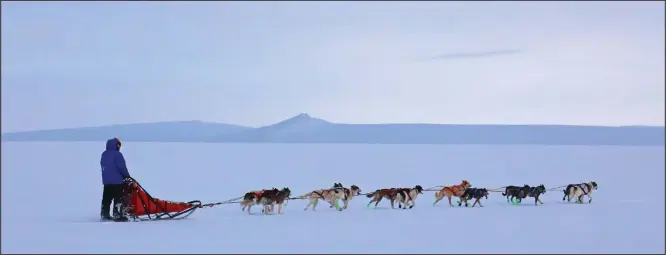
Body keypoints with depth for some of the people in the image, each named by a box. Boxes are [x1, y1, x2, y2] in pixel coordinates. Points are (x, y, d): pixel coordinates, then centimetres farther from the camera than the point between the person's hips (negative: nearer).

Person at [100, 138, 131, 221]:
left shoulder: (104, 154, 11)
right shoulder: (117, 154, -14)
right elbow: (122, 167, -15)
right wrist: (127, 175, -2)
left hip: (106, 180, 8)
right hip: (117, 180, -8)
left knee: (106, 198, 12)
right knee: (118, 198, -4)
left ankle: (104, 214, 14)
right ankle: (117, 215, -7)